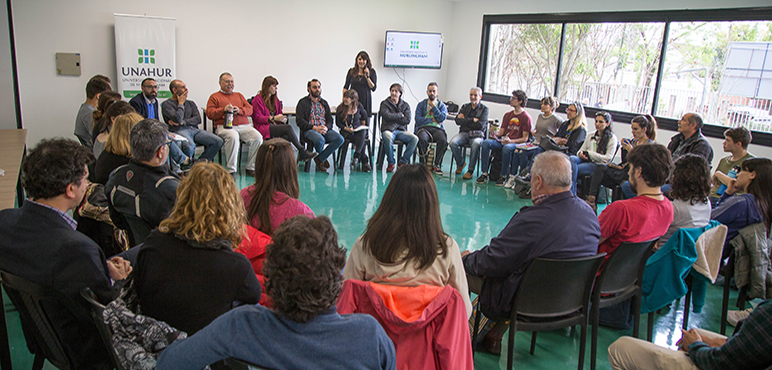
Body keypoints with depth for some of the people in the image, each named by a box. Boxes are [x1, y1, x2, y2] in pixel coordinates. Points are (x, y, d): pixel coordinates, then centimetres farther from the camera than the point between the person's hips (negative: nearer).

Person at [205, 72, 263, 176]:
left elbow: (250, 109, 18)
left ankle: (251, 168, -15)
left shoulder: (239, 95, 30)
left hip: (244, 126, 4)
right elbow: (209, 113, 5)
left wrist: (240, 110, -4)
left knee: (258, 137, -25)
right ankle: (231, 170, -30)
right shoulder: (214, 96, 18)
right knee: (233, 137, -39)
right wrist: (223, 109, -11)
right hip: (224, 126, -4)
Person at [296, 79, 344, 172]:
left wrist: (326, 127, -7)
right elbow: (299, 120, -4)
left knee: (340, 139, -24)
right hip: (309, 129, -5)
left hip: (325, 129, 5)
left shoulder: (324, 103, 23)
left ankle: (320, 159, -12)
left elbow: (329, 119, 17)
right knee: (320, 140, -38)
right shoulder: (303, 102, 7)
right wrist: (314, 128, -15)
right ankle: (323, 157, -1)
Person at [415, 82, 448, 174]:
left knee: (443, 140, -33)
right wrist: (432, 120, -2)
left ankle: (437, 165, -18)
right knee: (423, 139, -37)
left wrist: (433, 107, -2)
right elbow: (418, 120, 0)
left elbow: (442, 118, -2)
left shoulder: (442, 105, 17)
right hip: (423, 128, -1)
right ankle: (423, 164, -21)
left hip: (437, 129, 1)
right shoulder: (421, 104, 14)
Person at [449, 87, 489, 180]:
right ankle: (460, 163, -2)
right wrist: (472, 120, -8)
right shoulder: (465, 107, 18)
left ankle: (470, 170, -24)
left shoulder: (484, 109, 8)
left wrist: (465, 120, -3)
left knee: (476, 144, -38)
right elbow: (458, 120, 1)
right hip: (464, 133, 3)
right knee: (453, 142, -28)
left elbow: (481, 125, -7)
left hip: (477, 134, -3)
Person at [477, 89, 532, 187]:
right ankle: (484, 174, -25)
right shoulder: (507, 115, 18)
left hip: (516, 143, -6)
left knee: (507, 148, -39)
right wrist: (495, 133, -6)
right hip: (502, 141, 6)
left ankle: (503, 176, -24)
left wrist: (511, 141, -21)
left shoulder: (526, 117, -2)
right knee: (486, 142, -21)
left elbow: (525, 138, -7)